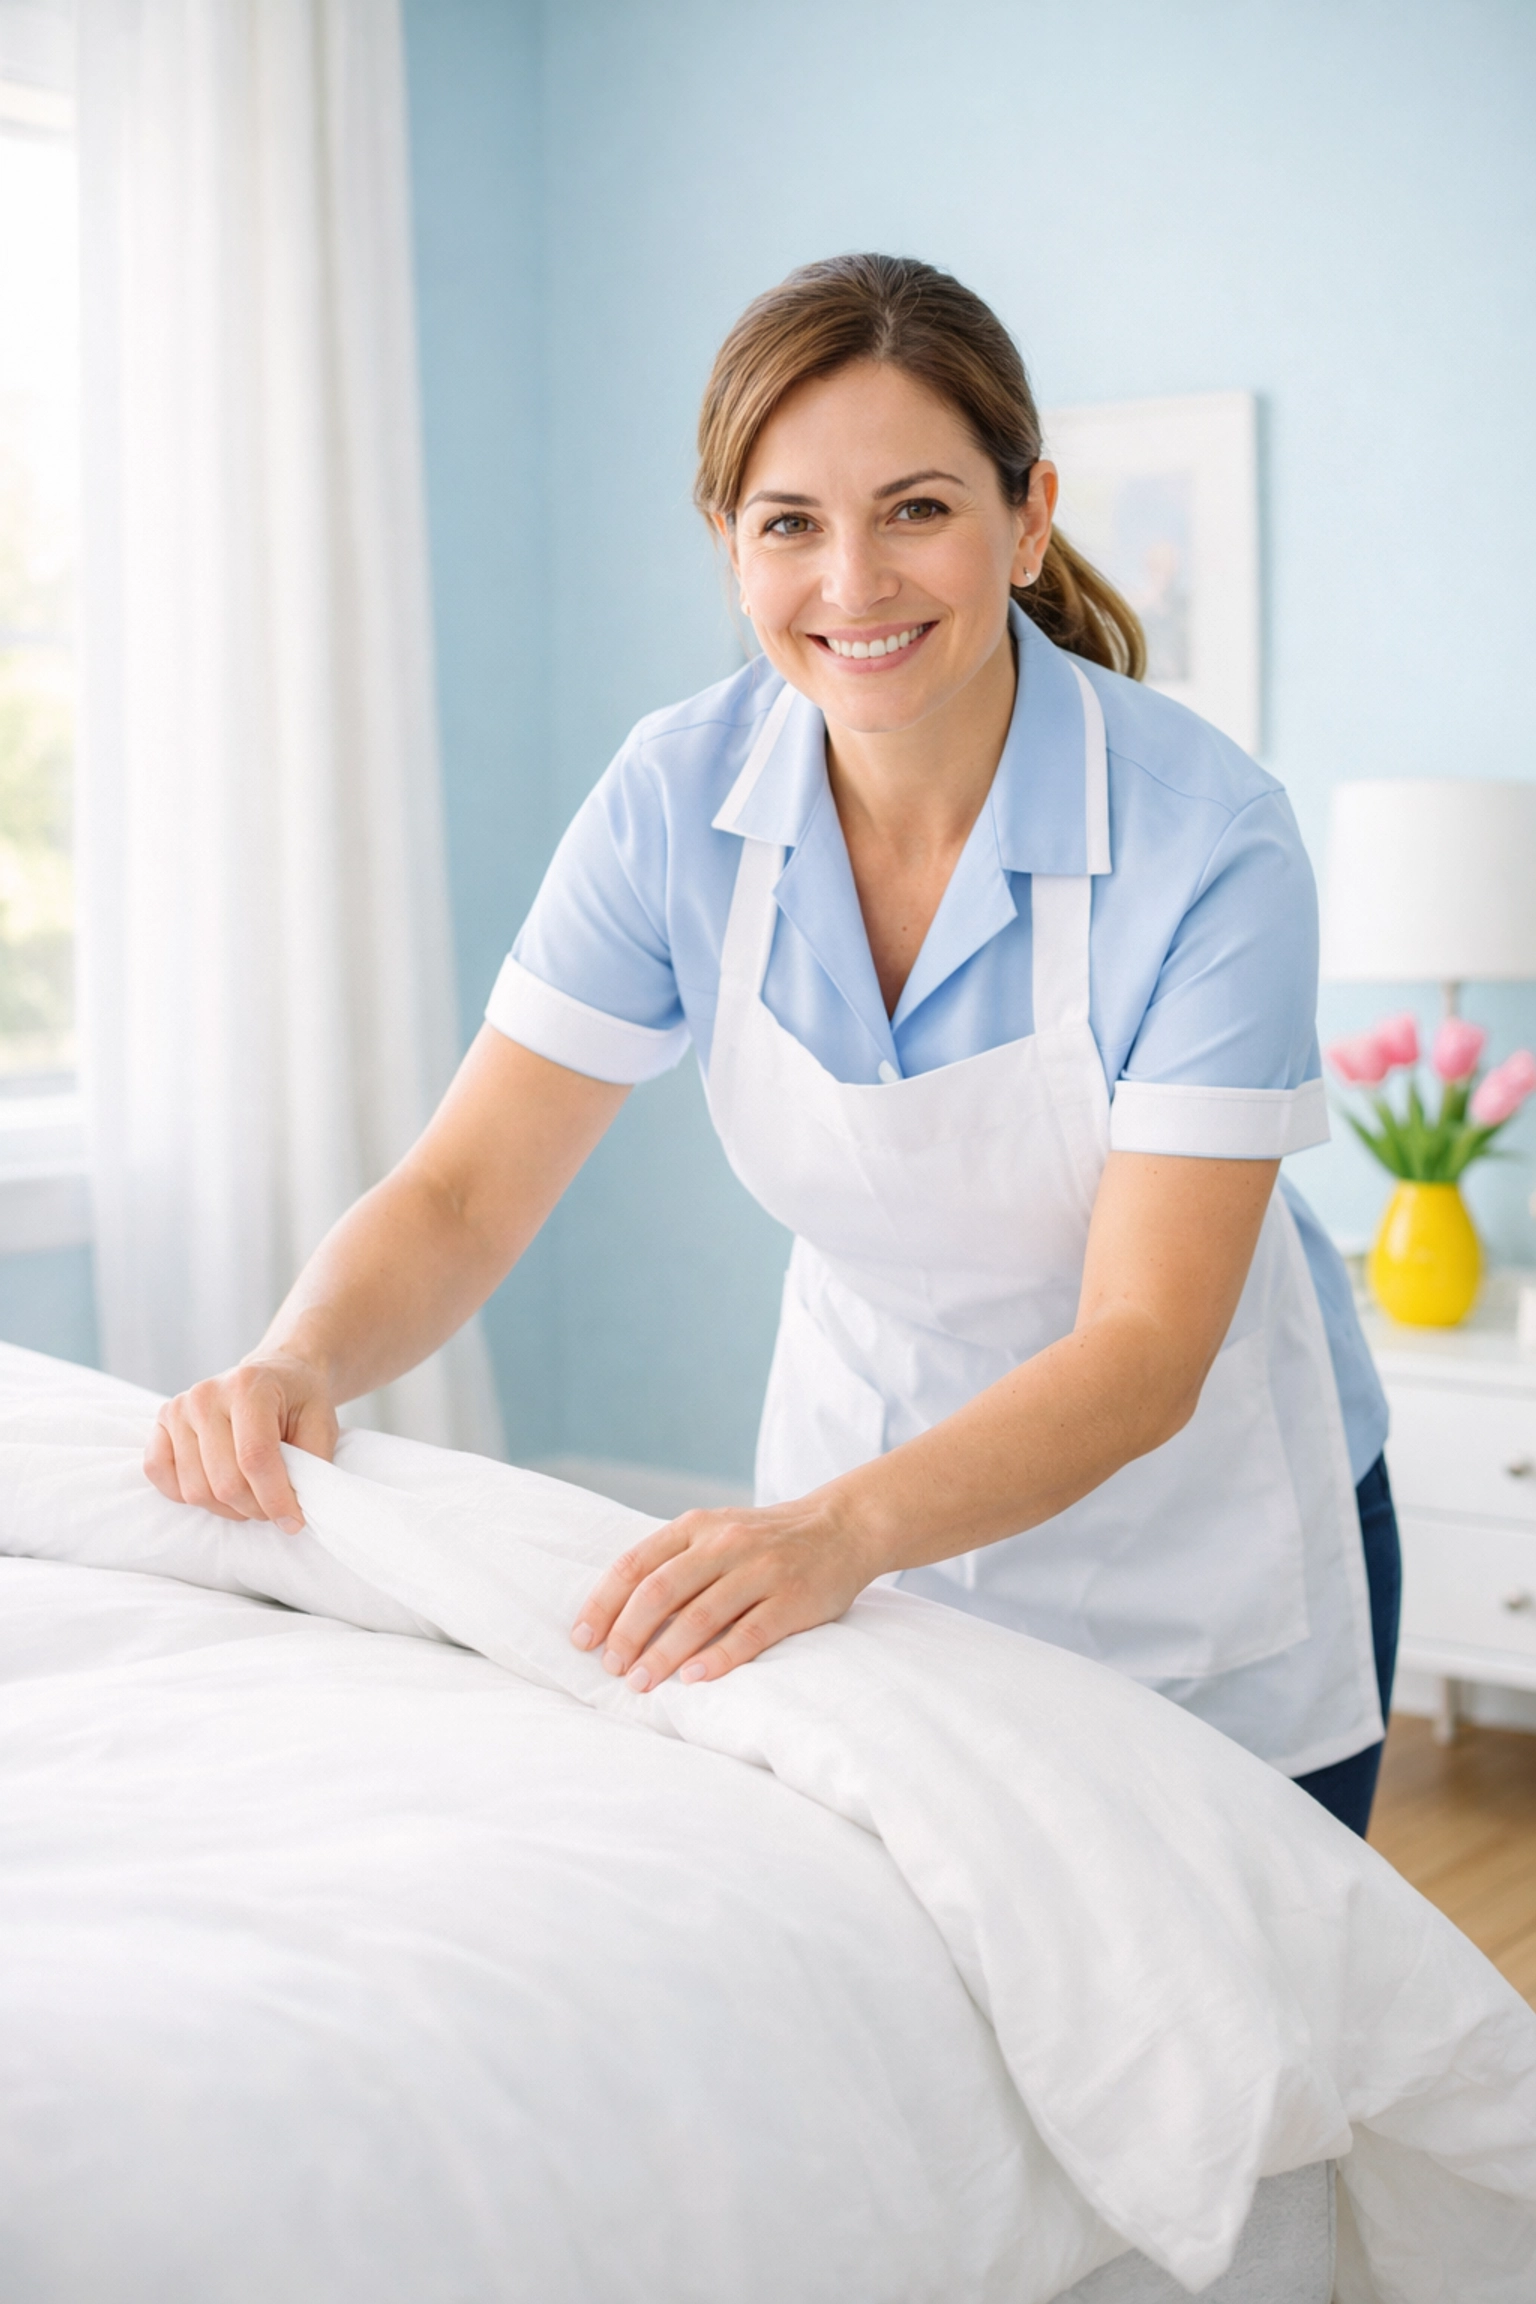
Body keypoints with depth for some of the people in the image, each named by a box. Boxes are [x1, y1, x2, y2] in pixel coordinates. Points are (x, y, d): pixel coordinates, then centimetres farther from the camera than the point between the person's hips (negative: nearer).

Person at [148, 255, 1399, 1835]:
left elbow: (1145, 1348, -29)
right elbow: (465, 1192, -13)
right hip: (872, 1549, 3)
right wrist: (297, 1362, -34)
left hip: (1202, 1582, -2)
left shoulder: (1209, 843, -25)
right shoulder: (678, 800, -14)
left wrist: (840, 1527, -46)